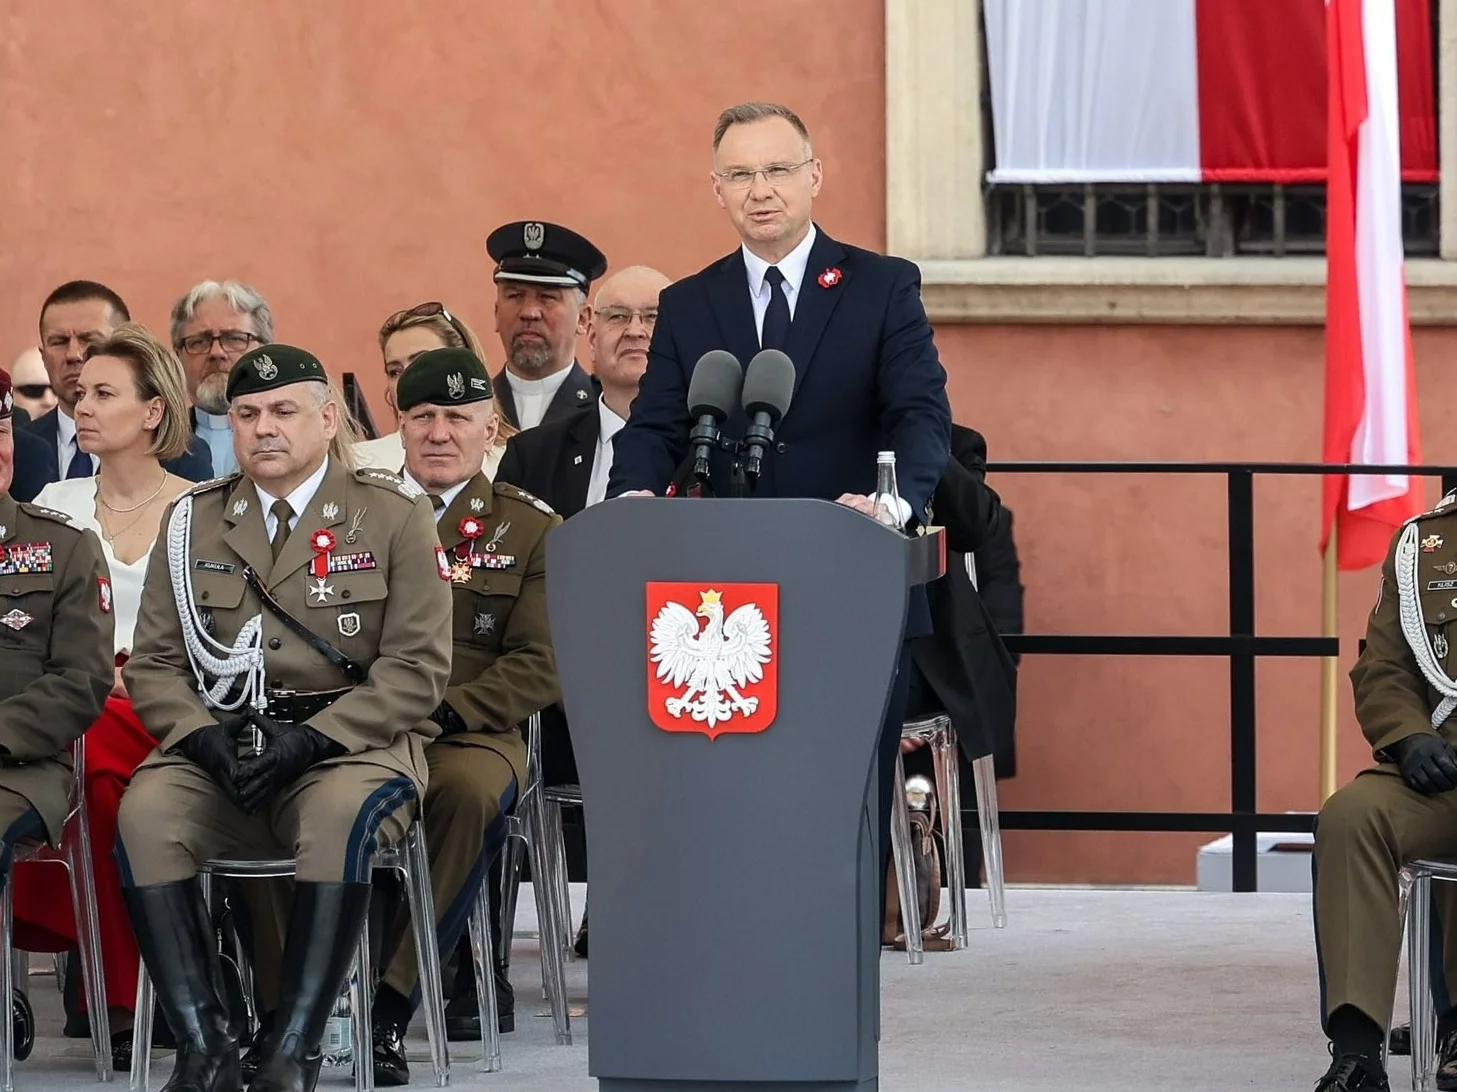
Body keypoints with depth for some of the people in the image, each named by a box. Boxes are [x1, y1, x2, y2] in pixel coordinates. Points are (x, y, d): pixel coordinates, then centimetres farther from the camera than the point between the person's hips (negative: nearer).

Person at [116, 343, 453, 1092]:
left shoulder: (394, 516, 4)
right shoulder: (192, 522, 14)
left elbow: (416, 669, -3)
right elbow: (153, 664, 12)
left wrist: (310, 740, -15)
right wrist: (204, 736, -9)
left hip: (351, 744, -3)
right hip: (219, 745, 3)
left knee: (340, 816, -39)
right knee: (144, 814, -31)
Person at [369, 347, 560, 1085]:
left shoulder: (530, 532, 13)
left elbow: (540, 665, 3)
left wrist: (441, 712, -13)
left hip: (469, 735, -1)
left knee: (468, 791, -38)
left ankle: (390, 1007, -33)